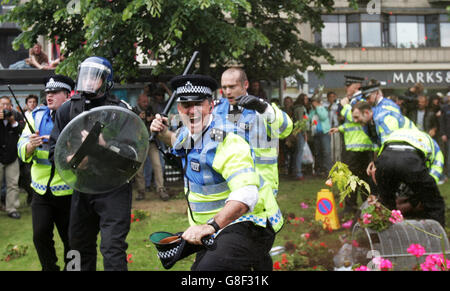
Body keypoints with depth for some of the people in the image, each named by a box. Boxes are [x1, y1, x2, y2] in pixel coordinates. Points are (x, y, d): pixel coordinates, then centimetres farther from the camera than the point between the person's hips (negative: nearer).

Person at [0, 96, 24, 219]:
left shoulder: (17, 116, 5)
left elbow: (22, 130, -2)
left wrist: (13, 122, -14)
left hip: (12, 155, 1)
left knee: (13, 184, 2)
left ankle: (12, 208, 9)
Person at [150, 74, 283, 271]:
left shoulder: (228, 143, -22)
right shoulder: (187, 134, 6)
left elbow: (246, 194, -36)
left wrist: (212, 225, -48)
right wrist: (163, 134, 13)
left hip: (247, 224, -9)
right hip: (220, 229, 9)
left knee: (210, 267, -32)